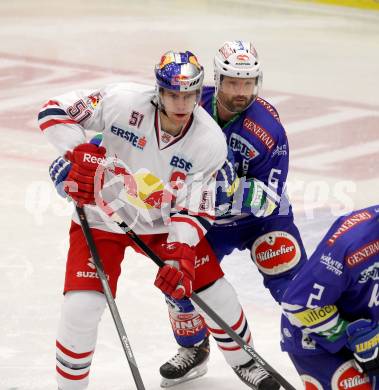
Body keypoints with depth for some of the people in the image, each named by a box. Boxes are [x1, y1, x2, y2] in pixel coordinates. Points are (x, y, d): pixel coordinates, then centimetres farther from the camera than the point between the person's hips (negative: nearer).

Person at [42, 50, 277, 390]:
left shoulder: (210, 142, -18)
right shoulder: (124, 103, -26)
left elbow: (197, 210, -13)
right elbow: (54, 112, -18)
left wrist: (180, 252, -28)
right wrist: (79, 155, -30)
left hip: (164, 222, 3)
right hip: (102, 217, -3)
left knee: (215, 293, 6)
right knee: (81, 307, -16)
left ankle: (245, 363, 34)